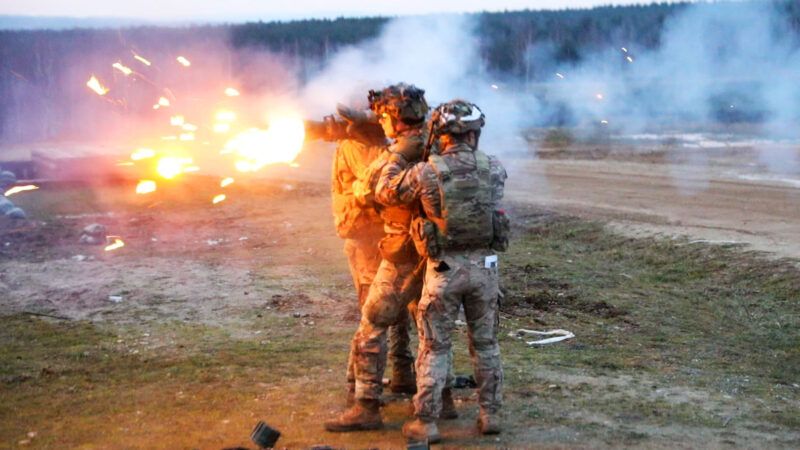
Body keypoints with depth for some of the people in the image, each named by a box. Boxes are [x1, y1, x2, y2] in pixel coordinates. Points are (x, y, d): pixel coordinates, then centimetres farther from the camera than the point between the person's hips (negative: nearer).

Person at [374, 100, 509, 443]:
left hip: (445, 269, -2)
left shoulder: (425, 173, -14)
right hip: (484, 265, 3)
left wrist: (398, 157, 15)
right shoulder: (495, 170, -6)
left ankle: (426, 423, 9)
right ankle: (490, 414, 23)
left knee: (434, 347, 7)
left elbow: (385, 192, 1)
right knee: (485, 344, 17)